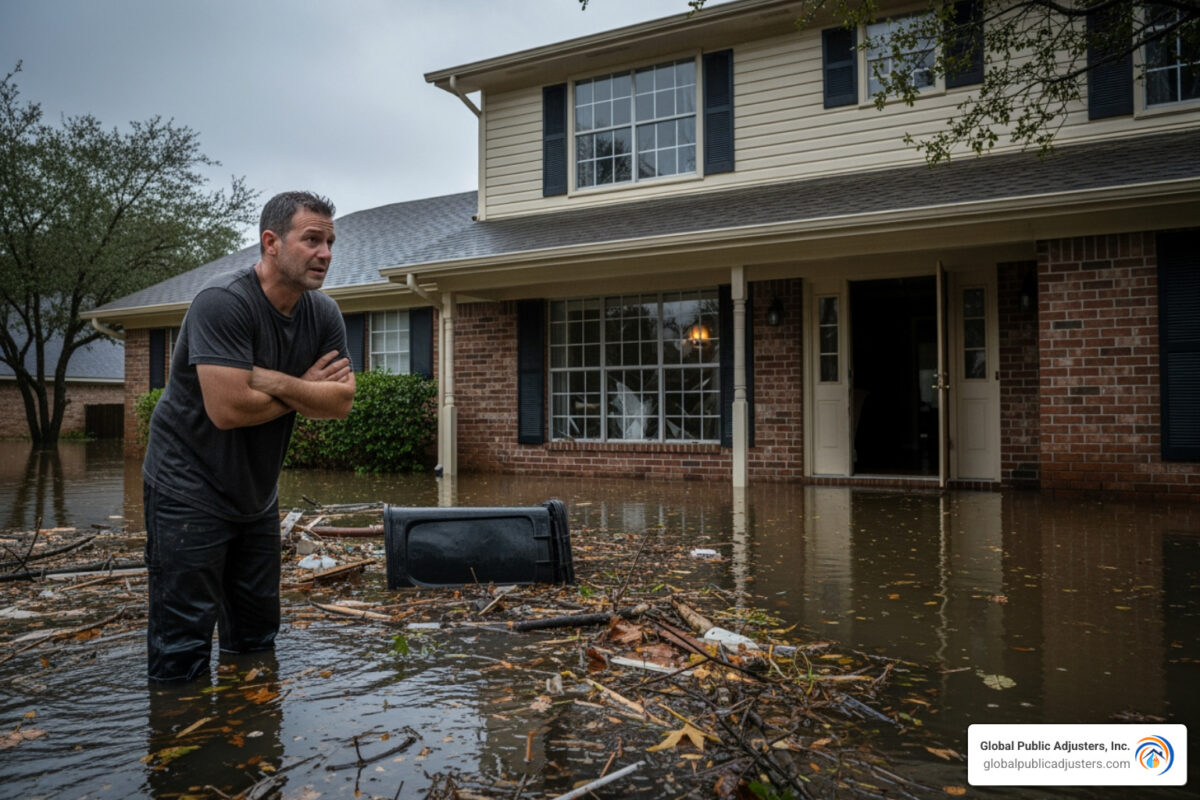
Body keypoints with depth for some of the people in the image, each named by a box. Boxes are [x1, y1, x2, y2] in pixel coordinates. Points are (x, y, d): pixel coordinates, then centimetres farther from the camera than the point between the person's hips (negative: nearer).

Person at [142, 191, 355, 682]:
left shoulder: (324, 315, -1)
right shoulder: (223, 302, -22)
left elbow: (342, 402, -9)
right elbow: (229, 409, -31)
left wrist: (276, 382, -24)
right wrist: (306, 390, -15)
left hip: (256, 494, 7)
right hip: (190, 491, -7)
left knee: (257, 642, 17)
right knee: (183, 653, -3)